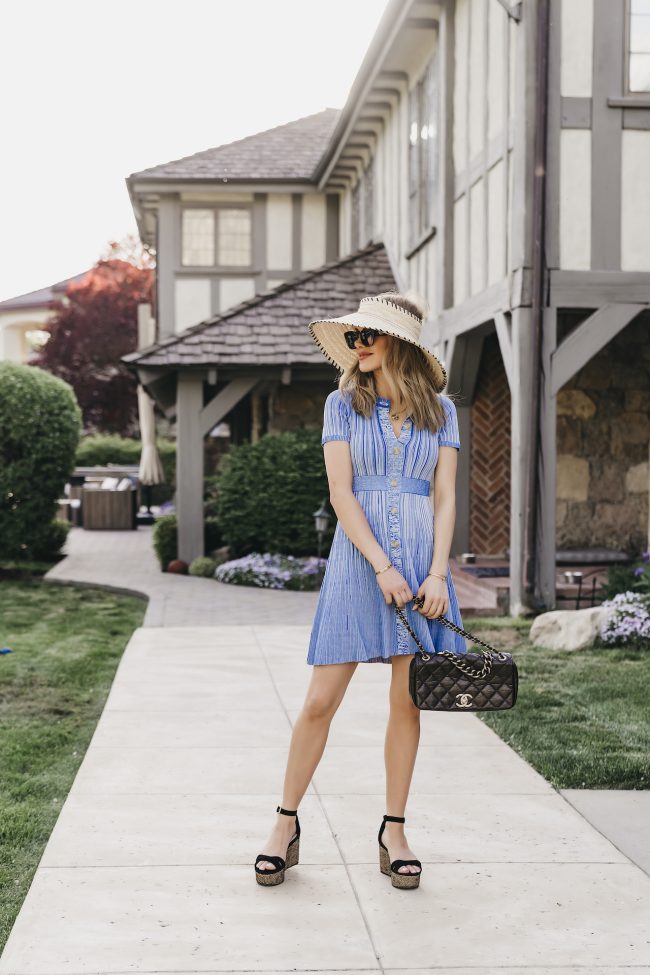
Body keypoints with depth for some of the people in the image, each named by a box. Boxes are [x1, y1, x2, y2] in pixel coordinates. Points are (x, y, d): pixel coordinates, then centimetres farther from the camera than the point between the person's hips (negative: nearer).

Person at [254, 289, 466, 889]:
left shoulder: (440, 410, 8)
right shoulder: (343, 403, 4)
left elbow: (445, 497, 5)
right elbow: (341, 492, -4)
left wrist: (438, 573, -8)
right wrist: (382, 566, -13)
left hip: (421, 559, 1)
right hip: (357, 558, -1)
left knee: (407, 700, 4)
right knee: (321, 701, -1)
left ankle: (394, 833, 16)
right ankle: (286, 825, 13)